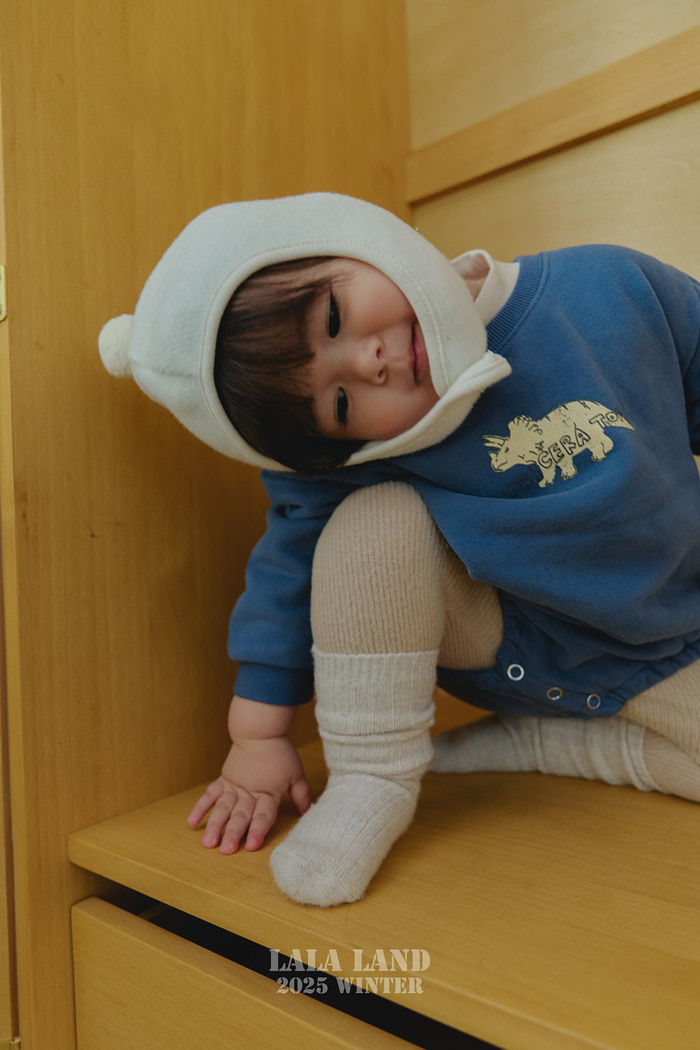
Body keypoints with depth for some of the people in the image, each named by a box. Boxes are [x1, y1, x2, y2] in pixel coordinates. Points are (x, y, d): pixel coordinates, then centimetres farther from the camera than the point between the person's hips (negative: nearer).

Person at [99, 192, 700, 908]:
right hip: (507, 652, -2)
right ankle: (373, 777, -13)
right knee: (377, 519, -30)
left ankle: (523, 743, -3)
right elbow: (291, 568, -11)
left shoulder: (618, 287, -17)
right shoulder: (339, 464, -19)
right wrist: (258, 737, -8)